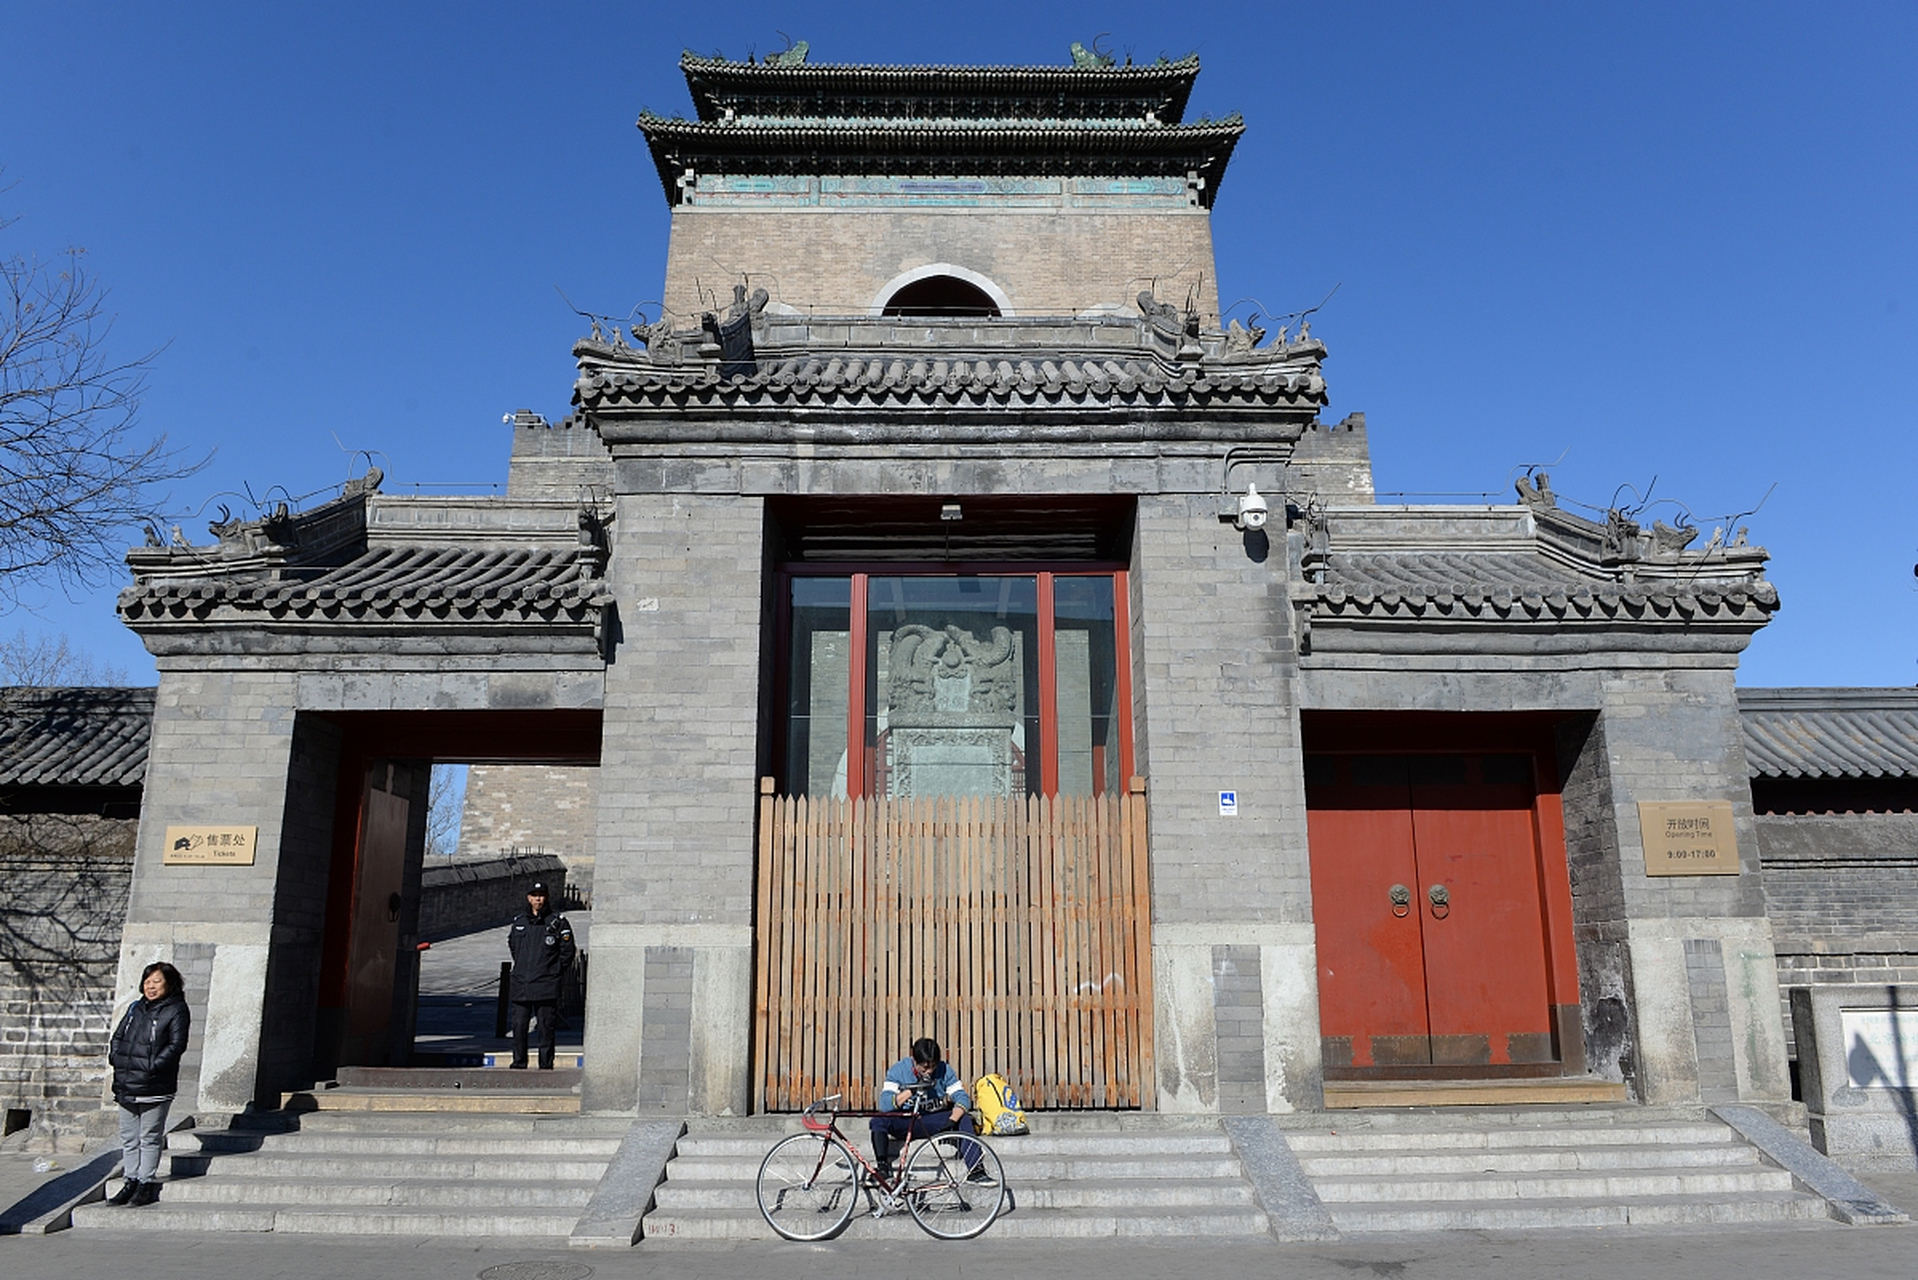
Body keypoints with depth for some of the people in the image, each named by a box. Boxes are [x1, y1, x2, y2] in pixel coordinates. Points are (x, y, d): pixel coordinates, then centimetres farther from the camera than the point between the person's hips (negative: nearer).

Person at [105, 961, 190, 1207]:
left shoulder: (175, 1011, -4)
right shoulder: (135, 1009, 17)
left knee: (150, 1137, 0)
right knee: (128, 1137, 13)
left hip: (154, 1087, -7)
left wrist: (153, 1065, -19)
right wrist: (115, 1057, 1)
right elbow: (118, 1036, 19)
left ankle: (147, 1183, 7)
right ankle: (131, 1181, 22)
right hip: (126, 1086, 7)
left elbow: (177, 1045, -11)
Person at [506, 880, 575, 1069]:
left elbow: (567, 951, 3)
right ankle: (518, 1063, 14)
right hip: (521, 984, 3)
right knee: (518, 1025, 3)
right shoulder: (518, 921, 10)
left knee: (547, 1026, -1)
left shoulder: (557, 922, -1)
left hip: (546, 985, -3)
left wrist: (554, 971, 0)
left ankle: (546, 1064, 7)